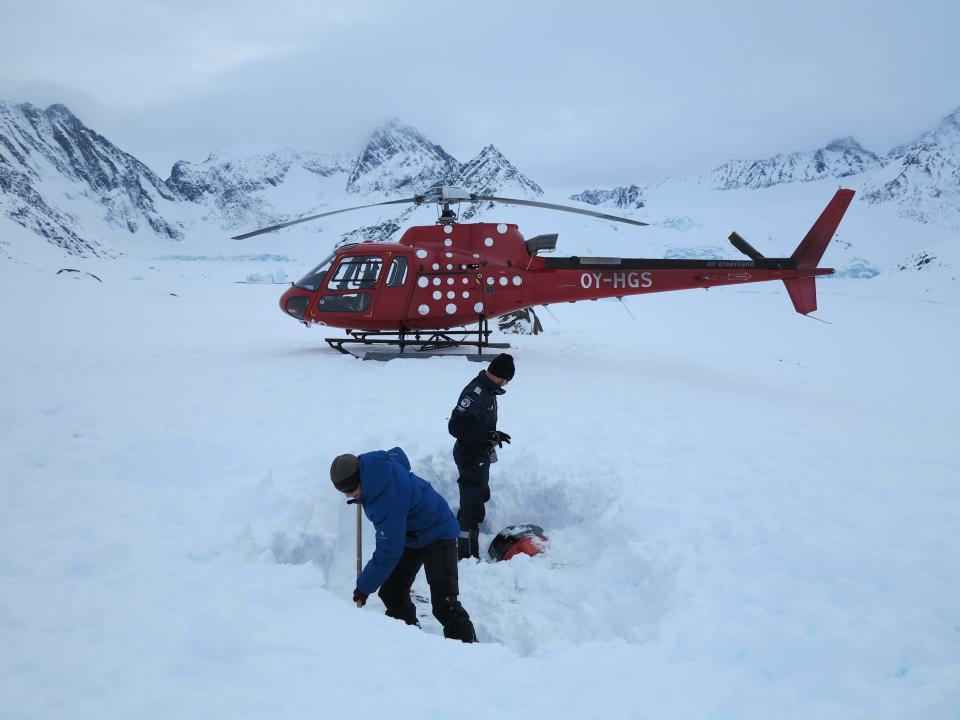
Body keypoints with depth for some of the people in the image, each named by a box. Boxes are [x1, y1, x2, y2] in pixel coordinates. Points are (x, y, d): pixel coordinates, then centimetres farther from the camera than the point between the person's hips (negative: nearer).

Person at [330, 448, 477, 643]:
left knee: (443, 604, -18)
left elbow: (389, 552, -31)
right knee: (391, 594, 8)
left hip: (437, 534, -10)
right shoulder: (371, 462, -15)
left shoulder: (386, 499, -39)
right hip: (409, 534, 10)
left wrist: (364, 586, -20)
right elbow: (397, 453, 10)